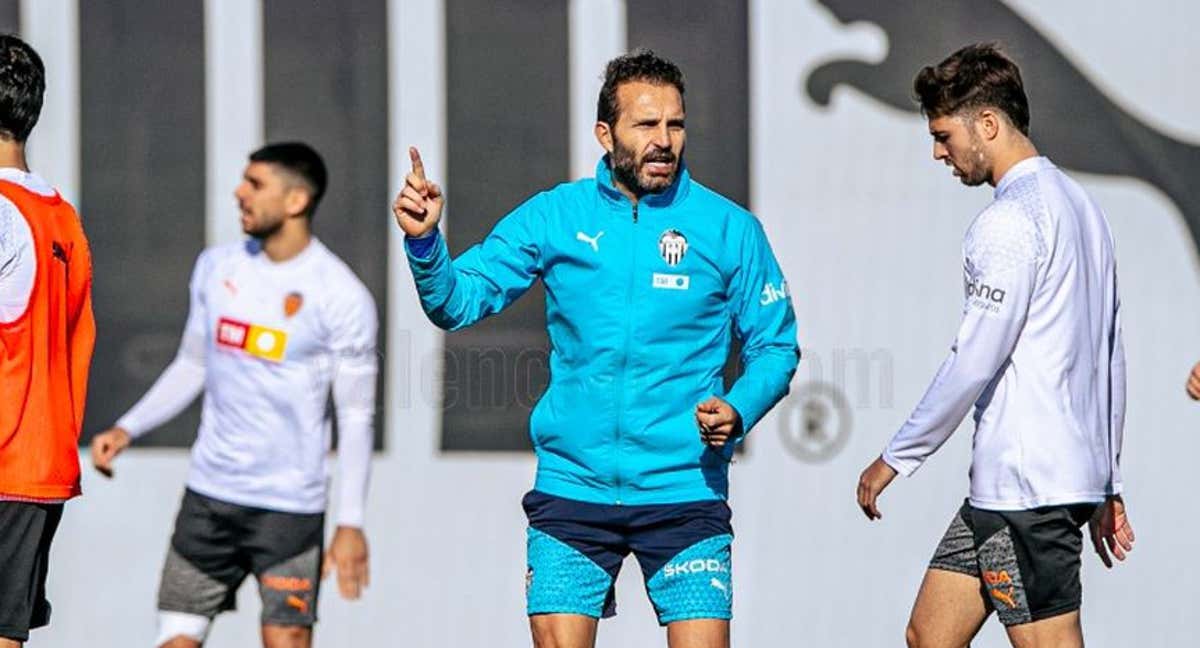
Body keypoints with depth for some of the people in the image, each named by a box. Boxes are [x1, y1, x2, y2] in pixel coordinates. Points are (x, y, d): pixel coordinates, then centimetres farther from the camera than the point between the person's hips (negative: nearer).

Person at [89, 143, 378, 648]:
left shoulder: (342, 297, -10)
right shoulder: (216, 266, 7)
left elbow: (356, 416, -8)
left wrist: (351, 522, -14)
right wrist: (128, 428, 6)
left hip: (290, 506, -5)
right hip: (209, 493, 5)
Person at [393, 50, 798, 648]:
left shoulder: (728, 227, 0)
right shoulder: (553, 216, 4)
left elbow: (774, 346, 6)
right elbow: (458, 302, 4)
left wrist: (736, 413, -13)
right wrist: (424, 241, -16)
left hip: (684, 489, -1)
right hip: (572, 485, 1)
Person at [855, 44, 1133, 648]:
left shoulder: (1009, 222, -14)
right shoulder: (1078, 204, 17)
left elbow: (973, 363, -16)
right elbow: (1109, 359, 20)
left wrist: (894, 458, -6)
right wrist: (1106, 487, 24)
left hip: (1025, 486, -10)